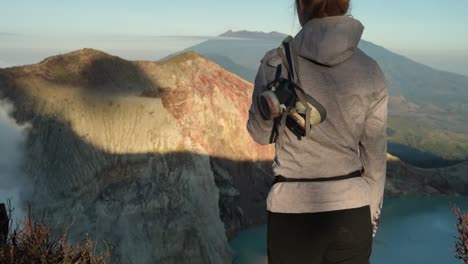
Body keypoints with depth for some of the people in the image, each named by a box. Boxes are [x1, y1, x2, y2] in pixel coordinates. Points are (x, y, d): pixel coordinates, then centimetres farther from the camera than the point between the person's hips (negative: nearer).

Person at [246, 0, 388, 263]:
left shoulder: (276, 64, -13)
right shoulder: (371, 71, -6)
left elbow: (260, 133, 4)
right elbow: (374, 158, 1)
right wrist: (371, 217, 13)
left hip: (294, 212, -2)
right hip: (350, 210, 2)